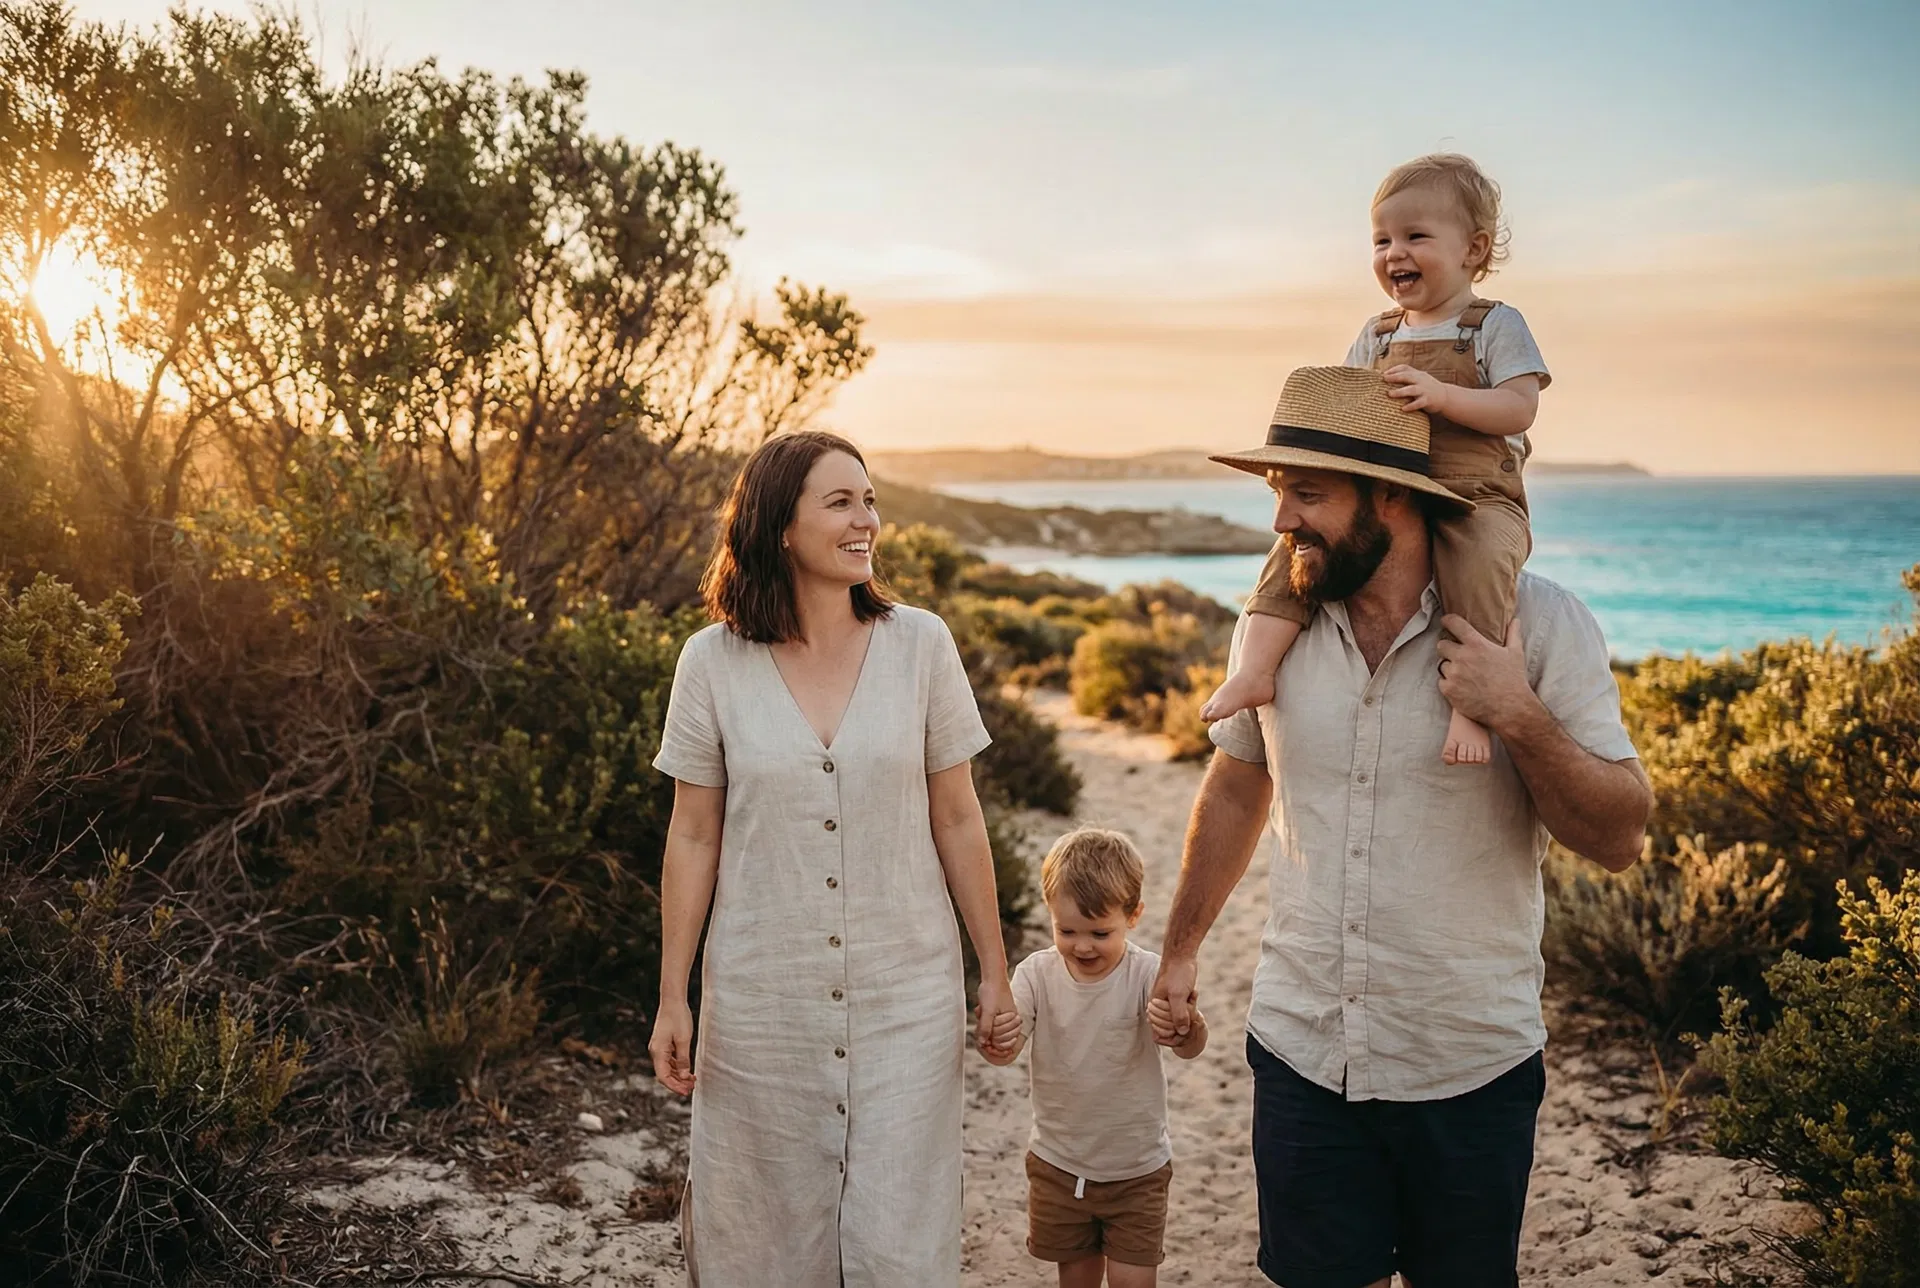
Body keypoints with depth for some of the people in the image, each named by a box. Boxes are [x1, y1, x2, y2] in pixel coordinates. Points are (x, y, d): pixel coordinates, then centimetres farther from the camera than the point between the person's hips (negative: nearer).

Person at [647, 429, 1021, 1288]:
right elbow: (693, 837, 1)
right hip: (762, 1006, 0)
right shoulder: (712, 662, -5)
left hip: (907, 1000, 0)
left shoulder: (920, 644, -4)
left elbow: (956, 818, 1)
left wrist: (994, 973, 3)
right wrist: (672, 998, 2)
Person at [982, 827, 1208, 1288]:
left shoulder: (1147, 975, -18)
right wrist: (996, 1041, -45)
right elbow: (1006, 1049, -20)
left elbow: (1191, 1047, -30)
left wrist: (1187, 1028, -55)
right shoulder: (1037, 973, -11)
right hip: (1058, 1163, 2)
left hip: (1136, 1167, -2)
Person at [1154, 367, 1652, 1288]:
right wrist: (1181, 950, 17)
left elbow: (1619, 840, -11)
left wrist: (1519, 717, -26)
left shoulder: (1538, 625, -12)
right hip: (1301, 1051, 2)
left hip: (1471, 1067, -2)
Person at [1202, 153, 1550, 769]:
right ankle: (1255, 667, -20)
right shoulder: (1376, 333, 17)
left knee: (1480, 561, -36)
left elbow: (1519, 409, -9)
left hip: (1476, 497, -4)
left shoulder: (1496, 324, 2)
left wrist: (1441, 395, -22)